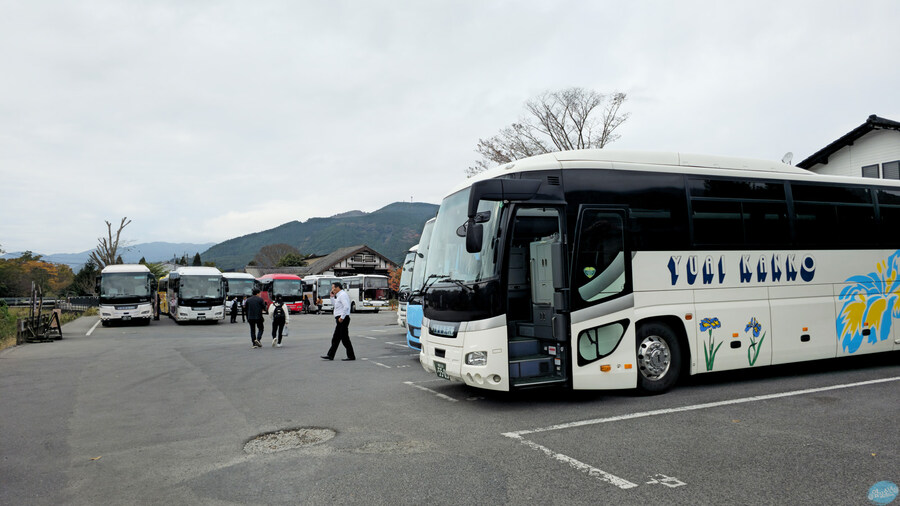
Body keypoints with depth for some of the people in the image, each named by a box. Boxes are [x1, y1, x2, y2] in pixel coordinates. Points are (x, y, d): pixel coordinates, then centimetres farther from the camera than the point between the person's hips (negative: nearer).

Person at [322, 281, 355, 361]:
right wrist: (332, 297, 19)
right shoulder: (339, 295, 19)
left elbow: (346, 306, -25)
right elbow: (336, 305, 28)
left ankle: (351, 356, -1)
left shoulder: (342, 295, -13)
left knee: (344, 338, -6)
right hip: (340, 319, 10)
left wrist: (342, 317, -24)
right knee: (336, 338, 11)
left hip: (342, 319, -10)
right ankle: (330, 355, 14)